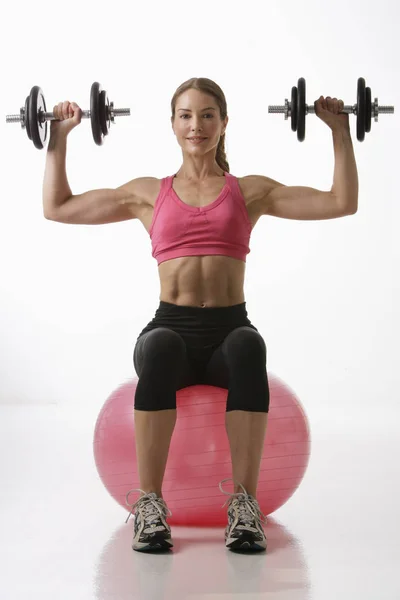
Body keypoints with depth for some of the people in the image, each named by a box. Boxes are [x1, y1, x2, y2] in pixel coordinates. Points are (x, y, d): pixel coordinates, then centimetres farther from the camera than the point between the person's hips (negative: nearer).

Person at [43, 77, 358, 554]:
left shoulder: (251, 191, 16)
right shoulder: (149, 193, 18)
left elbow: (342, 203, 10)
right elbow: (56, 207, 21)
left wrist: (340, 130, 8)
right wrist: (59, 137, 19)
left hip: (230, 327, 0)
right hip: (172, 326, 0)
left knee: (249, 347, -38)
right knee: (159, 349, -38)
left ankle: (245, 503, -33)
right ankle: (150, 503, -31)